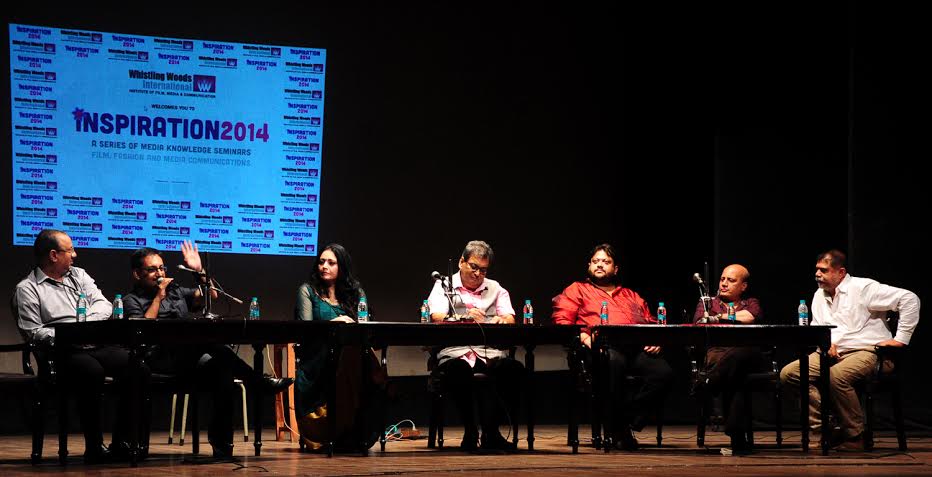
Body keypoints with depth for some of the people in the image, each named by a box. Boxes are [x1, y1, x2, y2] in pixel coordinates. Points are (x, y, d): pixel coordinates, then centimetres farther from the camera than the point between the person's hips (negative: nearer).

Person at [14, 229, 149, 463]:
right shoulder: (28, 289, 6)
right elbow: (33, 332, -4)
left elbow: (104, 305, 13)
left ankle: (121, 442, -14)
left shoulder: (79, 275, 24)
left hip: (98, 346, 6)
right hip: (64, 354, -6)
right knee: (92, 372, -38)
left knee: (138, 369, -21)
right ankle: (94, 447, -27)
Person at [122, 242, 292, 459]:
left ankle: (221, 444, -32)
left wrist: (200, 272, 10)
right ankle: (259, 381, -27)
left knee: (222, 369, -31)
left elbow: (210, 296, 20)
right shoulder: (132, 300, 12)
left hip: (187, 363, 5)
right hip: (159, 360, -5)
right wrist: (159, 297, -3)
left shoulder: (176, 291, 29)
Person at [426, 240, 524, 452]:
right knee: (458, 370, -38)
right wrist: (464, 318, -24)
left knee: (514, 368, -29)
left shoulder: (496, 289, 24)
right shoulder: (444, 286, 14)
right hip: (456, 353, -3)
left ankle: (491, 432, -22)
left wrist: (502, 320, -18)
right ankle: (470, 432, -24)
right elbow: (437, 317, -4)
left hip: (490, 353, 3)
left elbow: (510, 319, 9)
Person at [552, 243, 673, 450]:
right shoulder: (578, 290, 23)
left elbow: (651, 323, 29)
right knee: (613, 361, -42)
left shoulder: (632, 296, 36)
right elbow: (561, 320, 8)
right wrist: (584, 337, -11)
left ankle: (626, 417, -23)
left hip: (636, 348, 4)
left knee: (664, 372, -28)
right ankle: (618, 428, -28)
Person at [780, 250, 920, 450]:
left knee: (836, 377, -39)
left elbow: (909, 298, -11)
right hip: (832, 353, 7)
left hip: (865, 352, -7)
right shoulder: (819, 295, 18)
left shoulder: (863, 288, -6)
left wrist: (901, 339, -10)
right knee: (788, 373, -14)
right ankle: (822, 430, -18)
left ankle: (855, 436, -22)